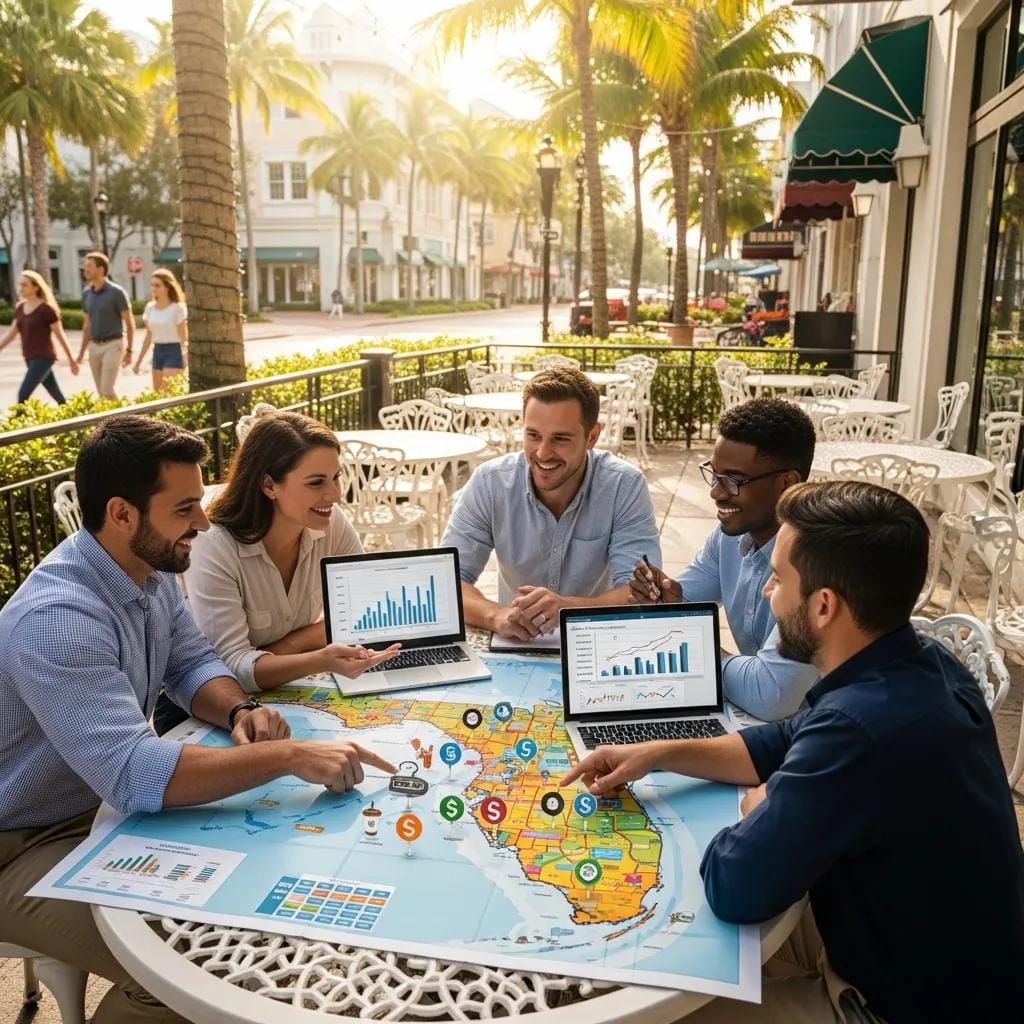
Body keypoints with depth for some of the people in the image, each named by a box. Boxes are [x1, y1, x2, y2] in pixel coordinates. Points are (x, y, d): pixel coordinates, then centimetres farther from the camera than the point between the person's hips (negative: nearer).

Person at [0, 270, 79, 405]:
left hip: (44, 357, -7)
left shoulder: (46, 309, -13)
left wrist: (71, 360, -6)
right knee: (58, 396, 16)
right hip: (30, 358, 7)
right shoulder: (20, 308, 9)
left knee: (23, 395, -13)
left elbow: (60, 335, -9)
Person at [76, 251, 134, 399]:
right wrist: (82, 351, 17)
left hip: (112, 345, -6)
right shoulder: (87, 293, 9)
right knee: (101, 392, 8)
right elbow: (87, 324, 18)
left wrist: (129, 351, -11)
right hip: (94, 347, 6)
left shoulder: (116, 292, -10)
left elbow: (130, 322, -7)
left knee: (107, 390, -14)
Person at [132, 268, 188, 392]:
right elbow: (148, 337, 15)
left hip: (174, 353, -6)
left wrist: (186, 362, -15)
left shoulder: (177, 308, -8)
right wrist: (139, 361, 15)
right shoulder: (150, 307, 9)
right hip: (157, 352, 6)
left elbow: (184, 339, -9)